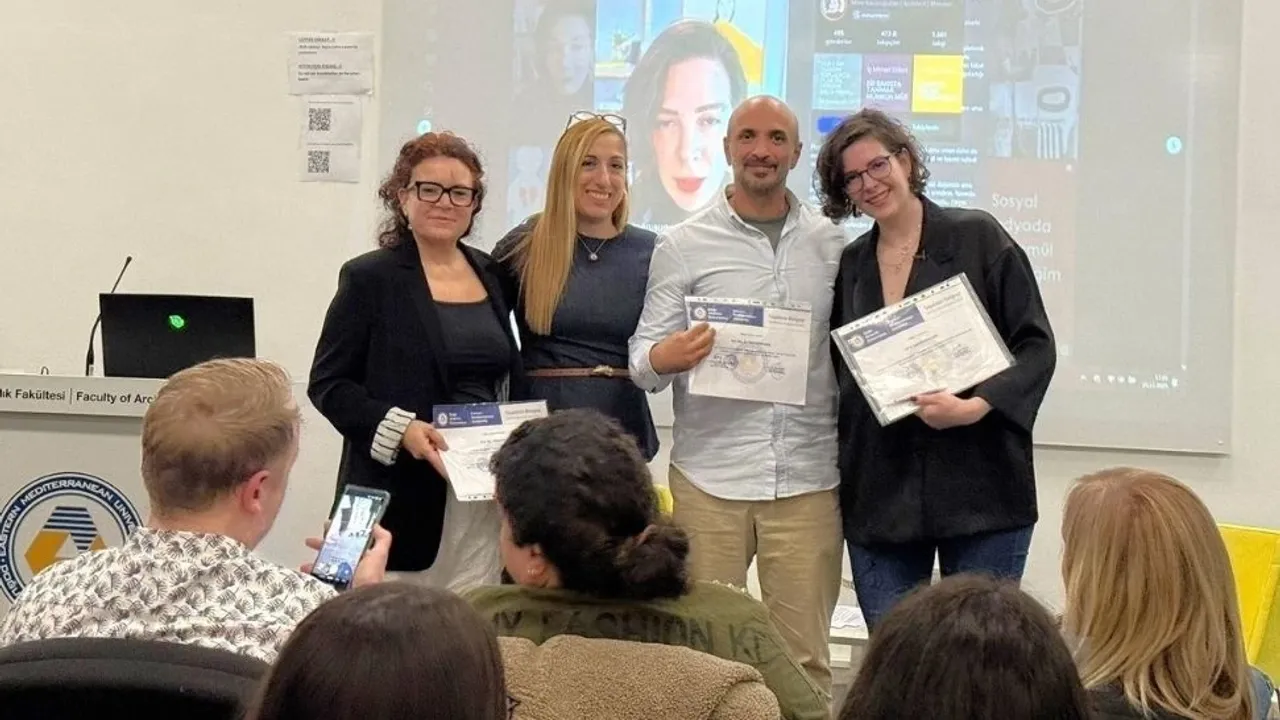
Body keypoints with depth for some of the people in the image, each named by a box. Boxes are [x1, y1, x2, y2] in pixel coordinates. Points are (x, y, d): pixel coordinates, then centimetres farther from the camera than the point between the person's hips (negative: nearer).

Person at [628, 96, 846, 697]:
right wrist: (662, 359, -21)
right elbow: (643, 357, 2)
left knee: (804, 655, 5)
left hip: (807, 480, 1)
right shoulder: (682, 247, 4)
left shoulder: (833, 245, 9)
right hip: (709, 477, -1)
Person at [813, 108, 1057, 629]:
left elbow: (1036, 345, -3)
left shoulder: (977, 238, 1)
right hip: (879, 498, 4)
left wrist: (976, 406, -18)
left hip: (980, 492, -3)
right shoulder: (850, 266, 13)